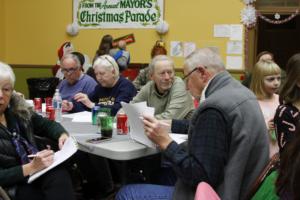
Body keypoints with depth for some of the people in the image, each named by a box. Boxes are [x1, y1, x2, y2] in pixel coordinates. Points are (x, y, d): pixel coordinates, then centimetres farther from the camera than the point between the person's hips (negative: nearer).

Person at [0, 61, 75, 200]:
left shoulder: (18, 110, 5)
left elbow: (46, 124, 19)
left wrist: (62, 135, -2)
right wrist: (30, 168, -25)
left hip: (37, 171, 5)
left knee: (59, 175, -29)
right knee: (57, 176, -30)